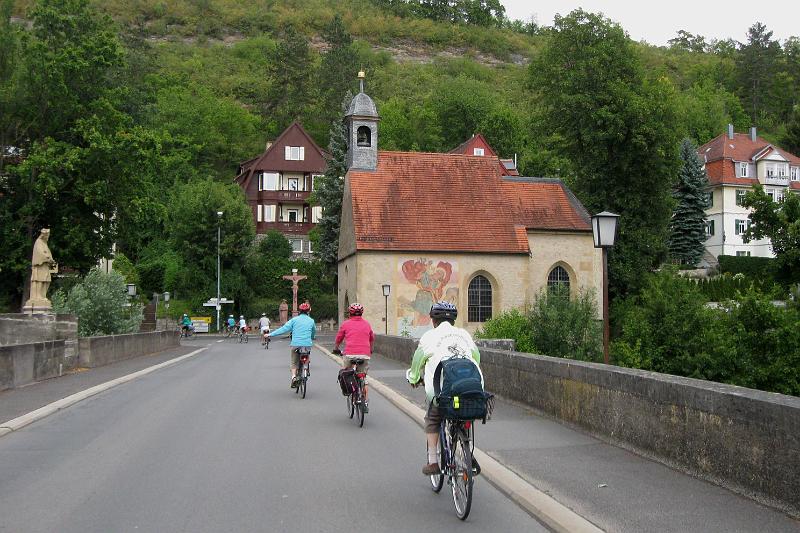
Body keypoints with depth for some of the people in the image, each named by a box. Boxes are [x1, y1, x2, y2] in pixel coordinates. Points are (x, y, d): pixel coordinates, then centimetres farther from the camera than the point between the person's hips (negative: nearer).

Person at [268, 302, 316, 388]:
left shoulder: (294, 320, 2)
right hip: (307, 345, 1)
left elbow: (284, 328, -3)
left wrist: (271, 334, -1)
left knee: (294, 363, 10)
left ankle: (294, 376, -11)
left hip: (295, 344, -1)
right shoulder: (311, 321, 8)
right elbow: (314, 332, 24)